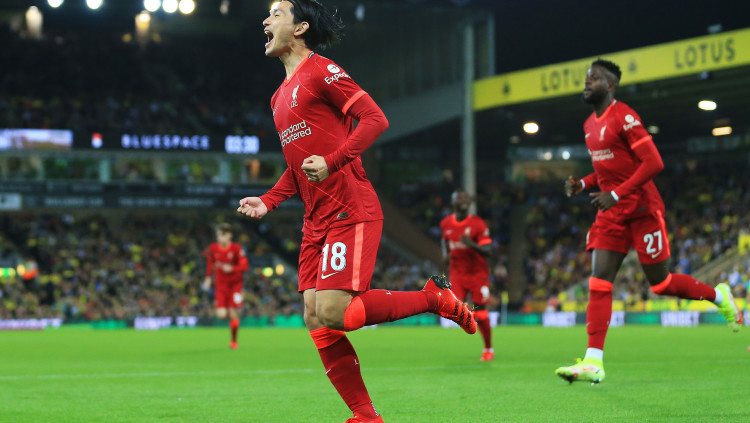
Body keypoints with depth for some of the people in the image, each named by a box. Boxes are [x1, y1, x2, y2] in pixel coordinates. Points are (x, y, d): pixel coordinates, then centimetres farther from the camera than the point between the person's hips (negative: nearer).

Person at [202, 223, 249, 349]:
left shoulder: (236, 248, -12)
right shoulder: (213, 248, -3)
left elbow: (245, 266, -12)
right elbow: (210, 263, 16)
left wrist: (232, 268, -27)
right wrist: (208, 278, 12)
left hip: (235, 285, -2)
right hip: (220, 285, 2)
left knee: (233, 314, -4)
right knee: (222, 314, -12)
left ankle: (234, 340, 17)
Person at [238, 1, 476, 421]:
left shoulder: (320, 71, -5)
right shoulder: (281, 96, 22)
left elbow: (375, 118, -14)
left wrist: (332, 163, -25)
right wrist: (267, 201, 15)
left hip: (350, 213, -9)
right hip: (317, 221, 9)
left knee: (332, 313, -20)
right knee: (316, 320, 0)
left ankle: (434, 297, -2)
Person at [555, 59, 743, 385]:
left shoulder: (624, 118, -14)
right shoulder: (590, 125, 13)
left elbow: (653, 163, -20)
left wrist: (616, 194, -23)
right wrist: (583, 184, 6)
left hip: (641, 208, -7)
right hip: (612, 212, 7)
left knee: (660, 283, 1)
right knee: (599, 280, -6)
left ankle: (718, 295, 28)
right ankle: (593, 362, -13)